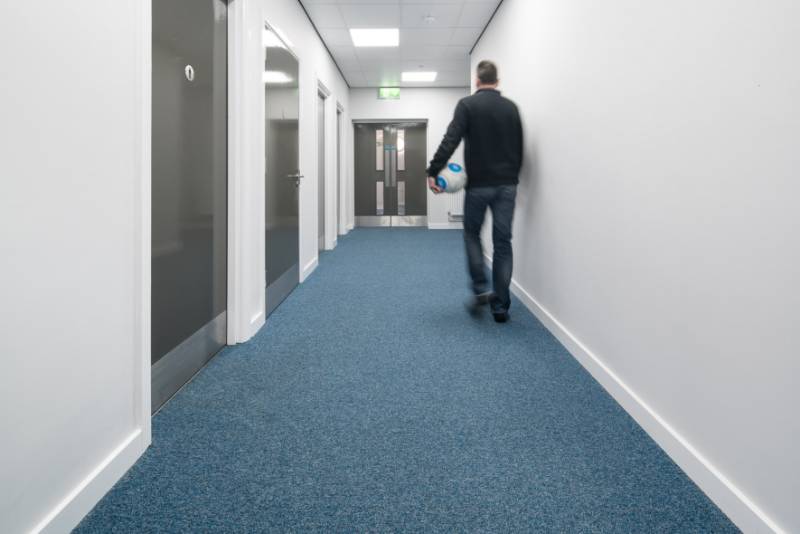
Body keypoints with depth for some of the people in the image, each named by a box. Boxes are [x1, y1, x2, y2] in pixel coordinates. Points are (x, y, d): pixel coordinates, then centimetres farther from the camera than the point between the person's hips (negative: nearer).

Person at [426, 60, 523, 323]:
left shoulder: (467, 104, -4)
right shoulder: (511, 107, 11)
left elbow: (450, 141, -15)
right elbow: (519, 147, 16)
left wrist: (432, 172, -12)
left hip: (478, 184, -3)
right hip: (507, 185, 3)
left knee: (472, 234, 17)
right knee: (503, 242, 6)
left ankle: (480, 290, 4)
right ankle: (500, 305, 5)